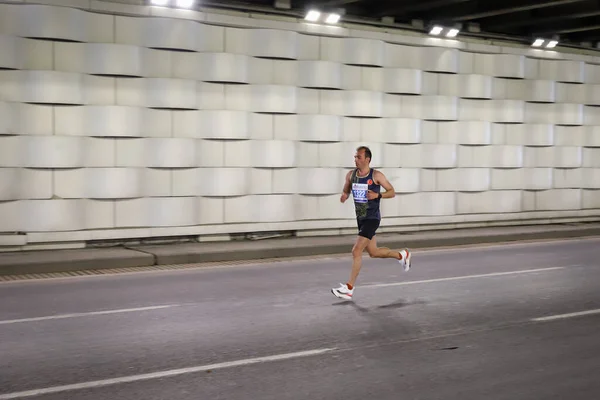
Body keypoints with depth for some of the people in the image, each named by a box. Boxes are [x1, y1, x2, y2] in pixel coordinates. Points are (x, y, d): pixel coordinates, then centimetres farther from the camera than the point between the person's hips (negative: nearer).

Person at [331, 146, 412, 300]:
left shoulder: (376, 175, -11)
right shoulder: (351, 175, 3)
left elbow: (392, 192, -4)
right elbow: (346, 190, 16)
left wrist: (377, 195, -22)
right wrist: (344, 195, -8)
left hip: (372, 218, -7)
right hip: (360, 218, 7)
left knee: (356, 251, -15)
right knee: (374, 252, 16)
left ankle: (349, 289, -10)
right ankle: (402, 255, 43)